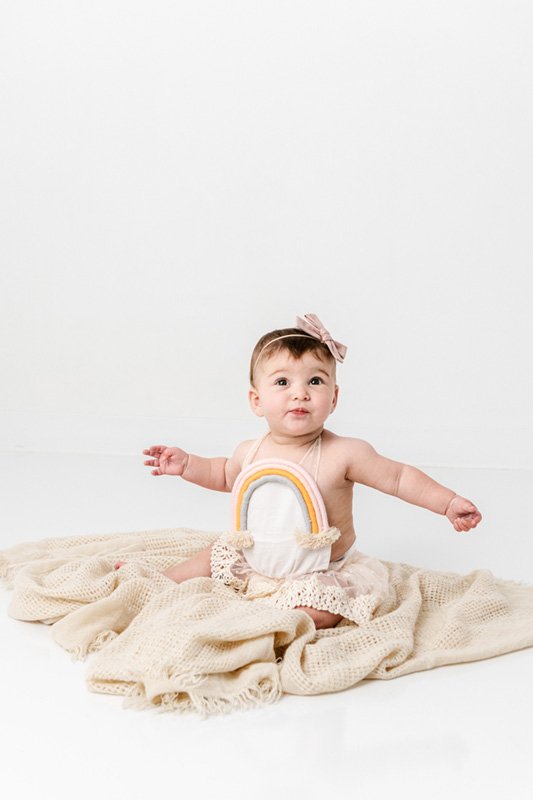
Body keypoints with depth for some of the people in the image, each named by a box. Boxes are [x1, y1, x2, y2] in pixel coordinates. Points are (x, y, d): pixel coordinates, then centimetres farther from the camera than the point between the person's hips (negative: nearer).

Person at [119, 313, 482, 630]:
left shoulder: (344, 455, -20)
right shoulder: (251, 453, -6)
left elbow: (400, 477, -12)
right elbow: (224, 474, 18)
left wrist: (449, 503, -19)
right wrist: (187, 464, 5)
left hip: (319, 576, -5)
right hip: (254, 563, 5)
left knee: (320, 612, -30)